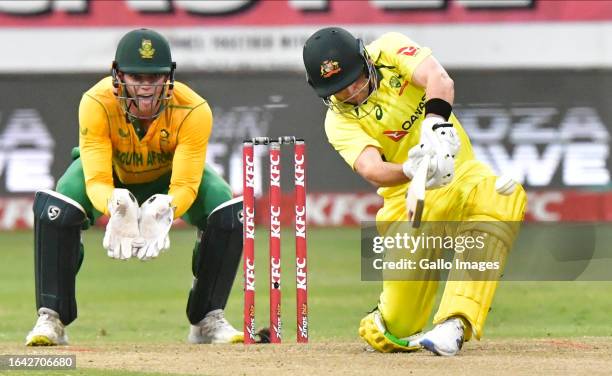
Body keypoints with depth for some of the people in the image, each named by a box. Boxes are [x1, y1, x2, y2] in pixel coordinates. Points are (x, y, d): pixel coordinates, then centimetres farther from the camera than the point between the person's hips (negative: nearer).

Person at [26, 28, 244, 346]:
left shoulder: (194, 111, -34)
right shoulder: (96, 104, -35)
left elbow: (186, 185, -36)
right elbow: (96, 180, -38)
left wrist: (164, 211, -59)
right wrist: (117, 206, -61)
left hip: (168, 179, 1)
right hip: (114, 179, -1)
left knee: (230, 213, -26)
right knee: (54, 208, -31)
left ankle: (208, 320, -8)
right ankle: (50, 319, -16)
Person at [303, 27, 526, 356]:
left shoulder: (389, 49, -5)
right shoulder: (339, 121, -8)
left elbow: (439, 80, -23)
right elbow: (371, 170, -27)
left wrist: (436, 124, -43)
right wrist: (411, 170, -48)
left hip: (459, 171, 1)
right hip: (408, 196, -1)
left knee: (502, 196, -36)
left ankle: (453, 326, -42)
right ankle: (382, 326, 30)